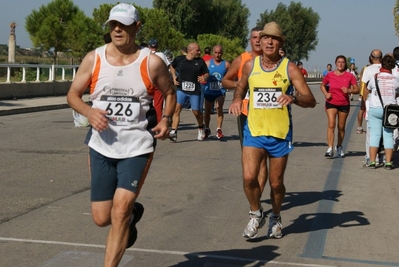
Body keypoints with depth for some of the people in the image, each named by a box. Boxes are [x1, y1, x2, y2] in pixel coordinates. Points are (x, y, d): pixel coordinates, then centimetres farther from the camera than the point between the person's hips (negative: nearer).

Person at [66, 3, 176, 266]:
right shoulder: (93, 59, -2)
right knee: (101, 217, 7)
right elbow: (73, 94, 6)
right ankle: (132, 214, 42)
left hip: (137, 147, -2)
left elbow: (170, 93, 9)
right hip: (102, 147, 3)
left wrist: (166, 119, -9)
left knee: (120, 209, -15)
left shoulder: (152, 62, -6)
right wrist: (89, 112, -15)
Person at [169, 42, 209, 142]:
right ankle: (173, 132, -15)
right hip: (181, 89, 0)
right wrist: (174, 76, 7)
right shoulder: (179, 59, 0)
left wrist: (204, 77, -13)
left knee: (196, 112, 7)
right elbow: (172, 66, 21)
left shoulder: (200, 61, 0)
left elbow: (207, 73, 9)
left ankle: (201, 128, 36)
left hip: (195, 90, 0)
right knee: (177, 108, -15)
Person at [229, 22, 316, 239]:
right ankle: (256, 214, 11)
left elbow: (311, 101, -9)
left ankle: (275, 218, 35)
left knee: (276, 183, 8)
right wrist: (237, 100, 1)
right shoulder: (250, 65, 2)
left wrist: (293, 99, -30)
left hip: (280, 134, -1)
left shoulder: (289, 68, -5)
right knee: (249, 177, -16)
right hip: (254, 131, 1)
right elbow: (241, 86, 23)